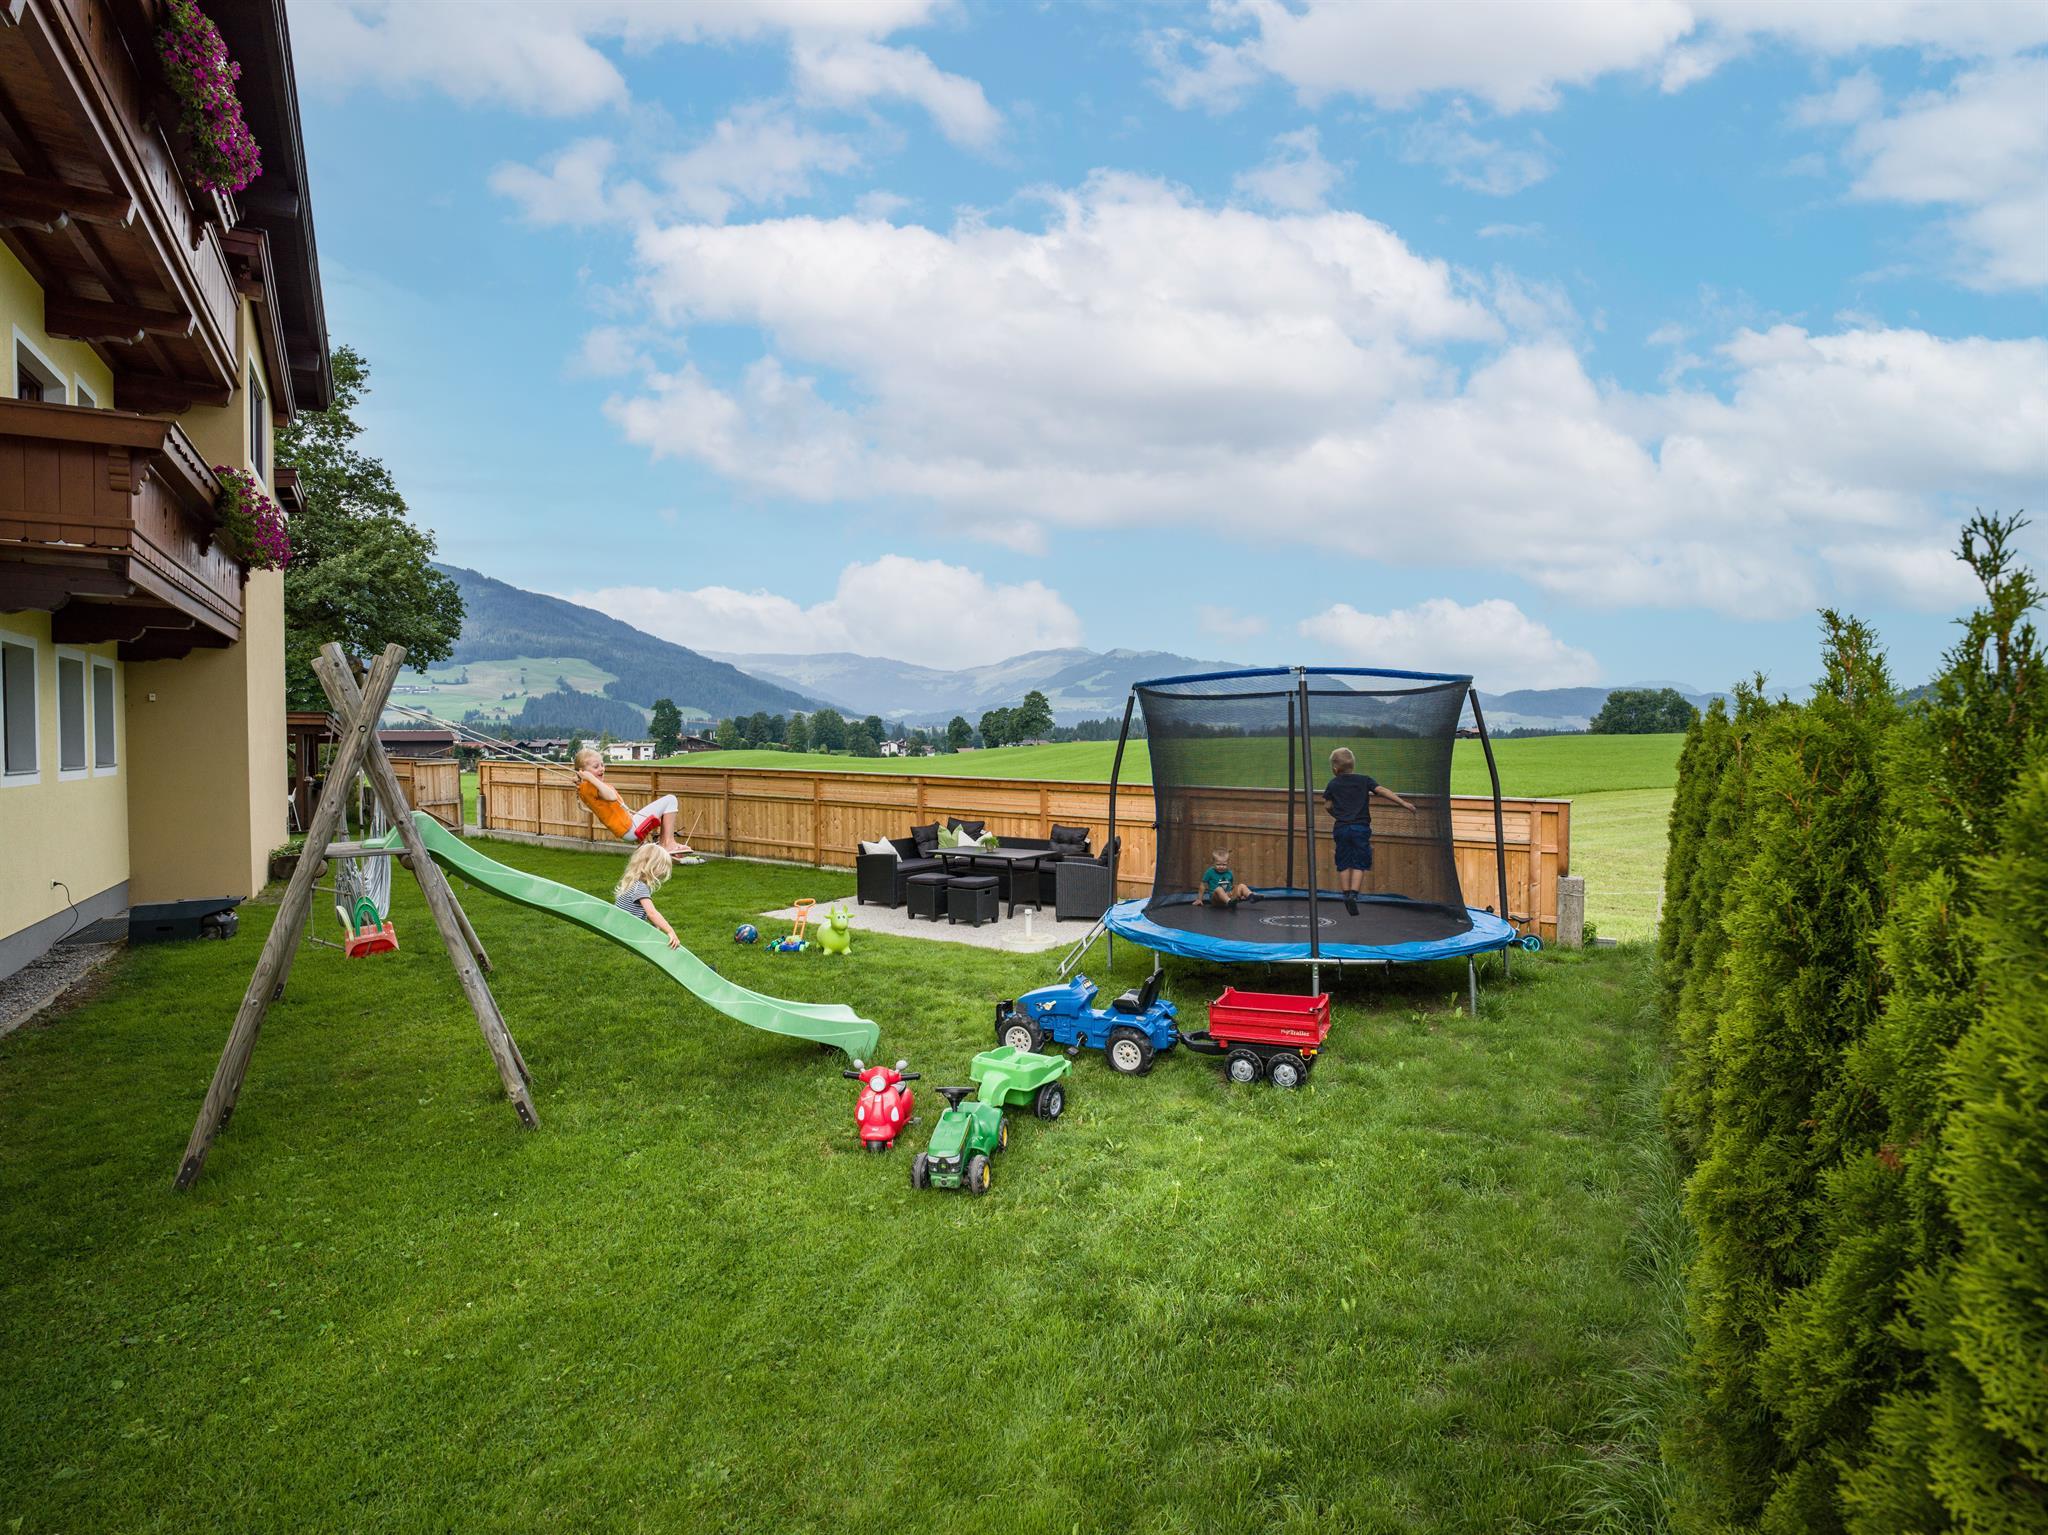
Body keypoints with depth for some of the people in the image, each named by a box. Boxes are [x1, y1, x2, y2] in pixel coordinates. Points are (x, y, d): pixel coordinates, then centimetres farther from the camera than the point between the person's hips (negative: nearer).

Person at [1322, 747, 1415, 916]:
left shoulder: (1332, 784, 6)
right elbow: (1382, 790, -8)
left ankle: (1346, 895, 14)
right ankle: (1353, 894, -12)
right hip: (1361, 827, -1)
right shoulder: (1364, 780, 3)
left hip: (1341, 828, 1)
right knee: (1359, 864, 2)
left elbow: (1328, 805, 8)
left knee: (1343, 864, 12)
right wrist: (1403, 803, -9)